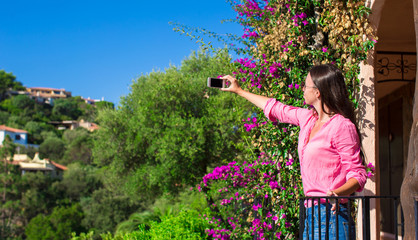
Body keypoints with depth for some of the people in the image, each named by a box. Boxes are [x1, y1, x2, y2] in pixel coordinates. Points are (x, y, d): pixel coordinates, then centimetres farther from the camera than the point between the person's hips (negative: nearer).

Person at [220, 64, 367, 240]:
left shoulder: (342, 126, -11)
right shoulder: (308, 118, 12)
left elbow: (358, 173, -10)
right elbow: (275, 108, 29)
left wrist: (337, 193, -31)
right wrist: (239, 90, 39)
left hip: (331, 214, -8)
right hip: (311, 215, 8)